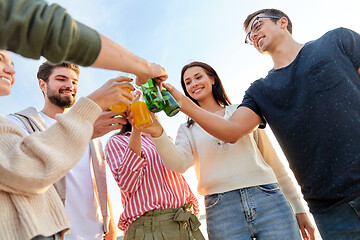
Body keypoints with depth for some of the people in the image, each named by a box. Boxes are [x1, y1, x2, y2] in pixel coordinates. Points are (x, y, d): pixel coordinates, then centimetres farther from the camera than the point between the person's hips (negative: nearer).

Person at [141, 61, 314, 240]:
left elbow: (273, 161, 12)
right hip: (221, 212, 0)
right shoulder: (187, 129, 12)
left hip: (269, 201, 1)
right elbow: (179, 163, -9)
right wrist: (157, 133, -27)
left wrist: (298, 207, 11)